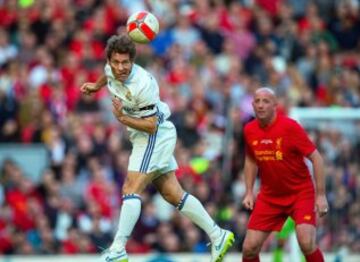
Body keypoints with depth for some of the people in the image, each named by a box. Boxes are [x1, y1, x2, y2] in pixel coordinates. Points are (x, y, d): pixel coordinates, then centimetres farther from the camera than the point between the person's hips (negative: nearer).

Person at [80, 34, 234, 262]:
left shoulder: (143, 85, -29)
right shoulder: (111, 70, -5)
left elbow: (151, 126, -24)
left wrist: (122, 117, -33)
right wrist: (96, 85, 28)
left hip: (156, 135, -9)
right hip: (145, 138, 9)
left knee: (131, 189, -17)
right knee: (172, 194, 9)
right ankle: (218, 236, 16)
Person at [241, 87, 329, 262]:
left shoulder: (290, 127, -17)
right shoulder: (249, 130, -2)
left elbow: (316, 158, -13)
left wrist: (321, 195, -16)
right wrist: (249, 192, 10)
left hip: (300, 193, -4)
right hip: (269, 196, 4)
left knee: (306, 243, -24)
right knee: (249, 247, -3)